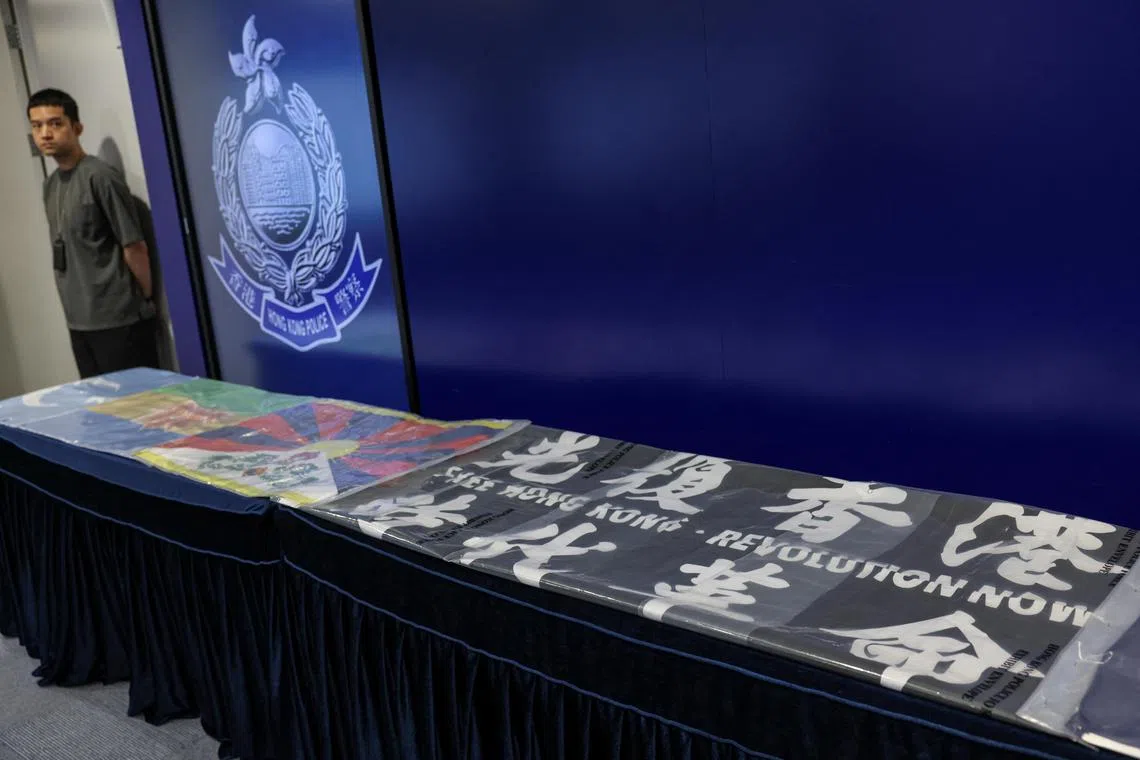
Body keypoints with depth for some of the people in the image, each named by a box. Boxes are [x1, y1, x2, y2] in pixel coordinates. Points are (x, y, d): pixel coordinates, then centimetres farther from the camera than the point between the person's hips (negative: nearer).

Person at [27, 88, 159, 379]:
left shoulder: (100, 177, -13)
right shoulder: (51, 185, 11)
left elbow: (134, 246, -12)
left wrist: (145, 300, -3)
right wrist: (78, 304, 14)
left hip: (120, 320, -7)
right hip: (79, 322, 7)